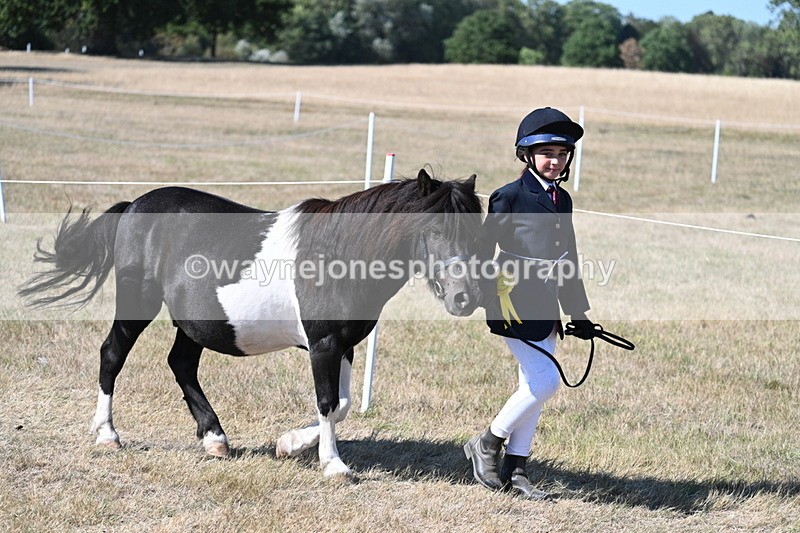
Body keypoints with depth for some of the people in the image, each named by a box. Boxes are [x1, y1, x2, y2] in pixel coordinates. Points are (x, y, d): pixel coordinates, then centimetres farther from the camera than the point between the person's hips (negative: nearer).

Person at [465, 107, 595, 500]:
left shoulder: (562, 200, 12)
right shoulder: (510, 197, -10)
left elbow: (568, 261, 19)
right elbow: (482, 250, -9)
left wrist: (578, 312, 20)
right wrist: (496, 296, -15)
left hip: (546, 309, 8)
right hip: (515, 309, -8)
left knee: (533, 388, 9)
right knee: (545, 381, -13)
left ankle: (514, 470, 17)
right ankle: (487, 444, 5)